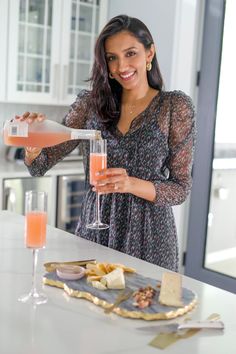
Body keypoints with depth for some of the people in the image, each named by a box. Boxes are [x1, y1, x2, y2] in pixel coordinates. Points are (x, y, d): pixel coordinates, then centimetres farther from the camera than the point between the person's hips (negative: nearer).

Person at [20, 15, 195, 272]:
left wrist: (132, 184, -23)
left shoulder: (175, 106, -5)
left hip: (147, 236, -2)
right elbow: (40, 165, 0)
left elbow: (180, 189, -6)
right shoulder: (90, 103, 1)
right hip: (94, 230, 2)